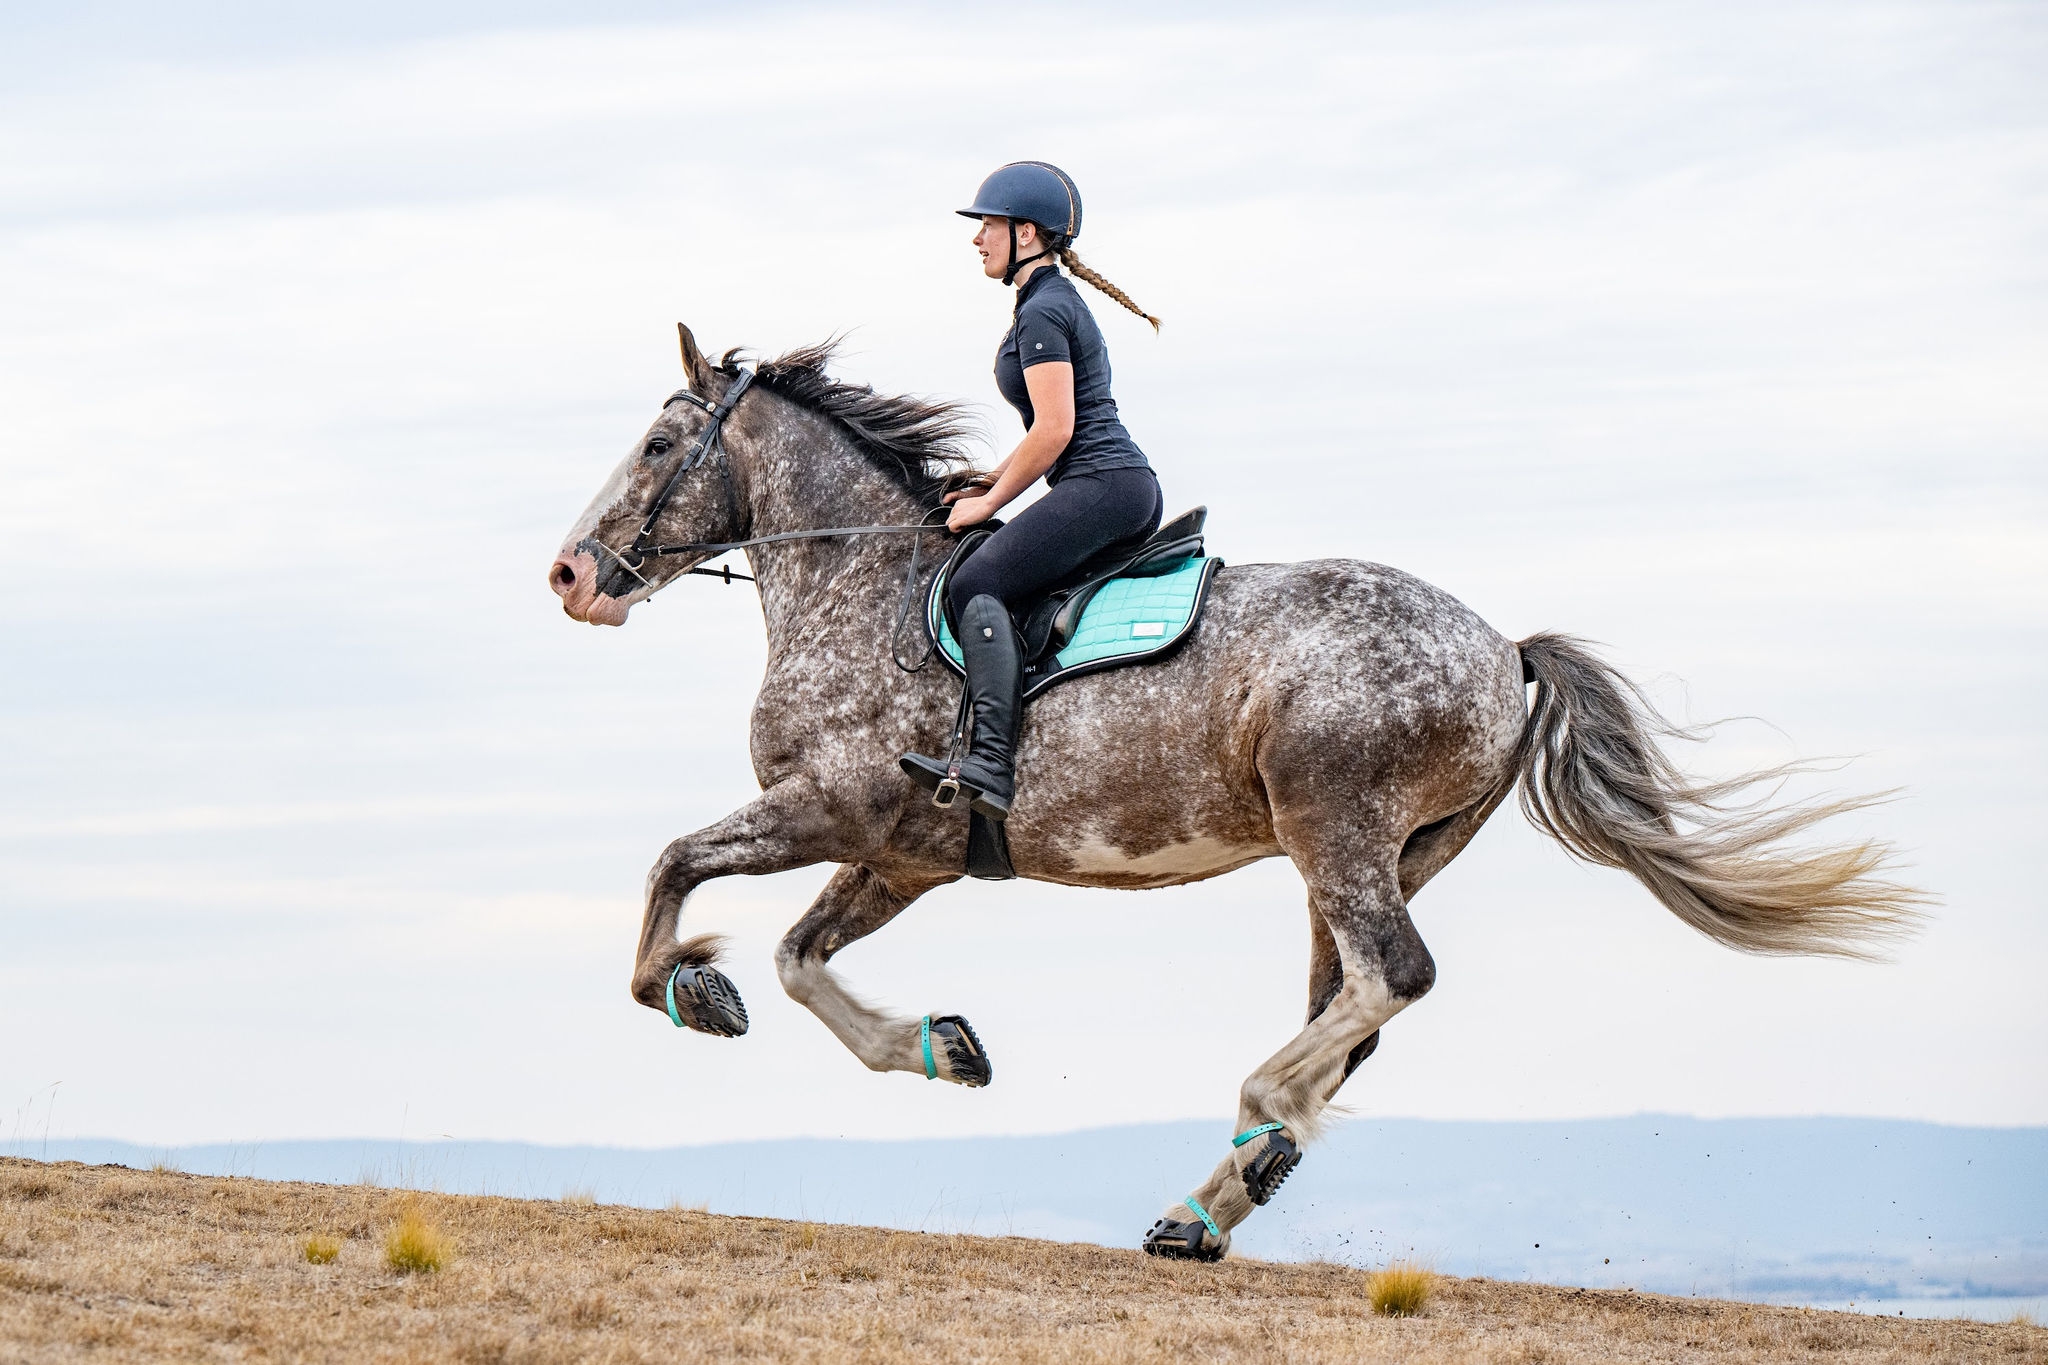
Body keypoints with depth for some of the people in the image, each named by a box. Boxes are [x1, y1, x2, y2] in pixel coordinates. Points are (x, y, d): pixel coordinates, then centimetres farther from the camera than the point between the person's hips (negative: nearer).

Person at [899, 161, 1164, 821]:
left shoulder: (1041, 314, -11)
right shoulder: (1056, 301, 22)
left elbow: (1054, 428, -18)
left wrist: (991, 502, -9)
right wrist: (992, 480, 18)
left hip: (1100, 486, -11)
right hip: (1132, 489, 11)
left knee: (977, 584, -21)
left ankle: (991, 765, -35)